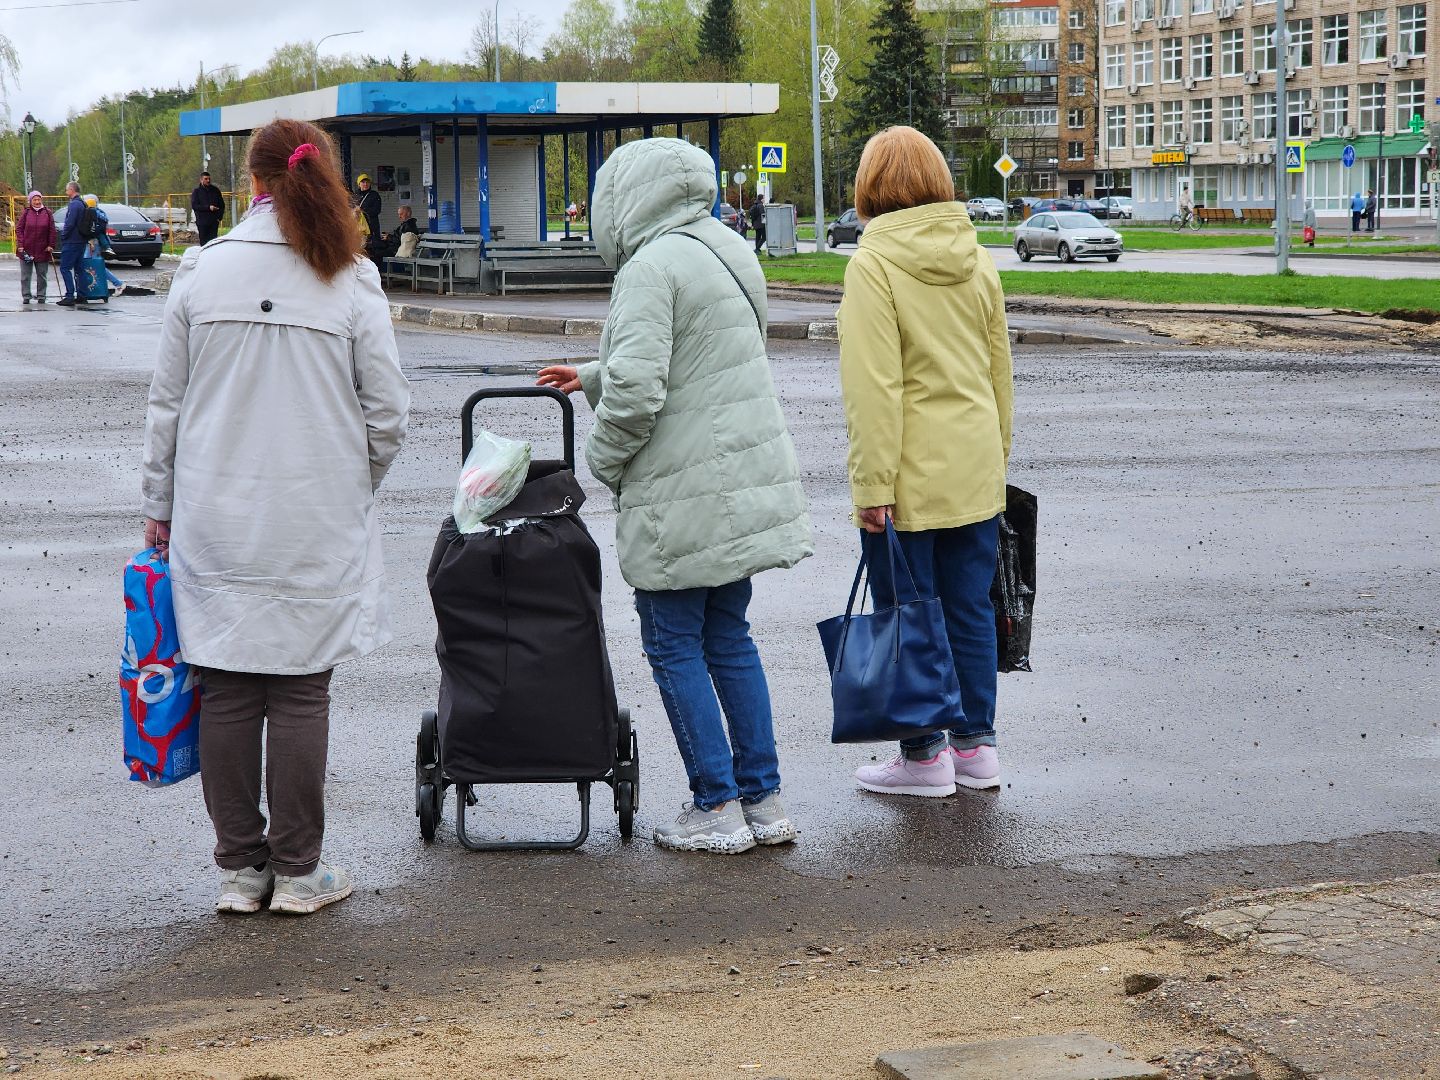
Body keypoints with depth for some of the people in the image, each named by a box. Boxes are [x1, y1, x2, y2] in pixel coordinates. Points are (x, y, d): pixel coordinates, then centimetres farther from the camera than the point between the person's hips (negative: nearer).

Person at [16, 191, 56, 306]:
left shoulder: (47, 213, 2)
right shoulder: (25, 213, -1)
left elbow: (52, 231, 2)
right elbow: (19, 229, -2)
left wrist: (51, 245, -5)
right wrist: (21, 245, -10)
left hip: (42, 250, 1)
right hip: (26, 249, -1)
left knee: (42, 275, 7)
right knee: (26, 275, 4)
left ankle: (41, 296, 16)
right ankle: (26, 296, 11)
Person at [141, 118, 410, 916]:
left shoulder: (202, 272, -1)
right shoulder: (353, 283, -5)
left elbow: (167, 403, 3)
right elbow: (387, 413, -3)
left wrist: (159, 507, 13)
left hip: (217, 520, 1)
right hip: (317, 525, -1)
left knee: (227, 692, 7)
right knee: (300, 693, 4)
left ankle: (239, 867, 15)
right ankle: (296, 871, 11)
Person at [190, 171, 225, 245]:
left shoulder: (215, 190, 12)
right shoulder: (196, 191, 3)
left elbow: (222, 204, 16)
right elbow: (194, 206, -8)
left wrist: (219, 216, 2)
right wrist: (208, 207, -16)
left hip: (214, 221, 2)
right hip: (202, 222, -2)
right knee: (204, 242, -1)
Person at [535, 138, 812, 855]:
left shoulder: (652, 266, -16)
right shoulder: (725, 251, 15)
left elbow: (635, 389, -24)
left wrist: (601, 458, -6)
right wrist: (591, 378, 32)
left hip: (684, 494, -9)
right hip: (745, 483, 9)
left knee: (674, 645, 2)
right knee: (729, 637, 16)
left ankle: (718, 808, 5)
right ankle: (763, 801, 18)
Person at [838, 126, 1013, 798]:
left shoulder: (873, 264, -13)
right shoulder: (977, 259, 6)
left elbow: (875, 385, -18)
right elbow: (999, 369, 14)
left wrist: (873, 485, -16)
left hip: (909, 477, -6)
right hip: (976, 475, 6)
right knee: (970, 609, 14)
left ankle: (924, 756, 11)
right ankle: (976, 747, 20)